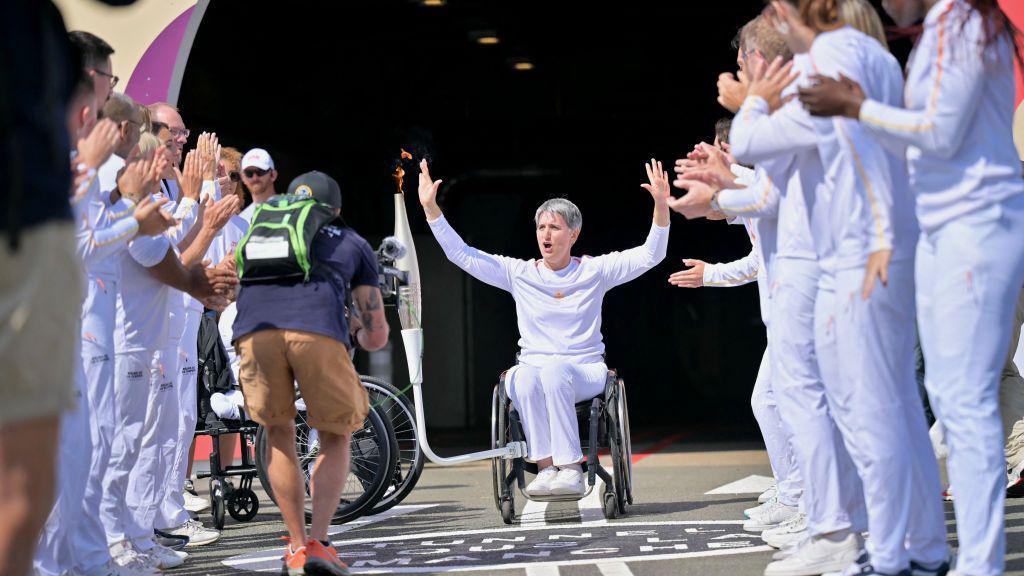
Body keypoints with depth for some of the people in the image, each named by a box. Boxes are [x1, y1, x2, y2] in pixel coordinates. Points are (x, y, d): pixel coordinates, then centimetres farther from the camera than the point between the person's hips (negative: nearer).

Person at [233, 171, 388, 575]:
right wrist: (359, 340, 55)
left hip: (255, 330, 1)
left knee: (278, 433, 24)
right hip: (319, 332, -1)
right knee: (336, 439, 19)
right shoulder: (354, 243, 33)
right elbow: (377, 335, 31)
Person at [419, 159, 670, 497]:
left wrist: (661, 205, -13)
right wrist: (430, 208, -2)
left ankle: (571, 469, -37)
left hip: (585, 373, -1)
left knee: (555, 371, -37)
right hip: (533, 368, 1)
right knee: (525, 378, -35)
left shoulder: (594, 271, 6)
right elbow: (460, 254, 7)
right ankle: (546, 466, -33)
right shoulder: (519, 273, 9)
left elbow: (650, 255, 0)